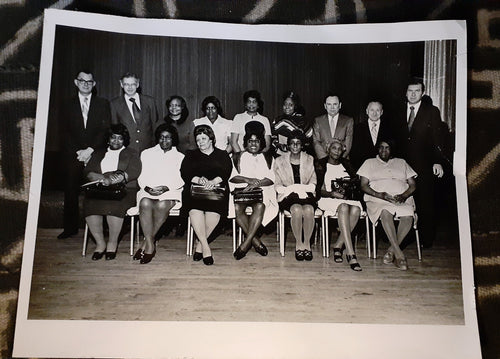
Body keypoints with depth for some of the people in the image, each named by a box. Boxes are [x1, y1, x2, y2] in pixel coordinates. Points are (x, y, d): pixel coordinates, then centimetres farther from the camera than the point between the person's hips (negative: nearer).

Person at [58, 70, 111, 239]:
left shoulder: (103, 103, 9)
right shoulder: (67, 105, 13)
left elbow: (106, 130, 1)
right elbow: (65, 132, 6)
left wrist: (90, 150, -10)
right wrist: (78, 152, -7)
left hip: (96, 154, -1)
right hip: (72, 156, 2)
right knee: (71, 192, 2)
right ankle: (70, 227, 12)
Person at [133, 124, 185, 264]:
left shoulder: (180, 157, 15)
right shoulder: (147, 153, 20)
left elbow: (180, 180, 2)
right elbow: (141, 176, 12)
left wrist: (166, 188, -15)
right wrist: (147, 187, -10)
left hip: (170, 191, -1)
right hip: (148, 190, 1)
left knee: (162, 205, -36)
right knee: (145, 204, -34)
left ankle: (146, 242, -23)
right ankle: (150, 245, -31)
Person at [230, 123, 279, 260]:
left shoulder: (267, 158, 20)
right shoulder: (239, 158, 20)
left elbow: (271, 179, 5)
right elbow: (232, 177, 4)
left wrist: (257, 183, -13)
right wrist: (248, 179, -12)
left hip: (263, 191, 0)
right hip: (242, 190, 1)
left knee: (259, 206, -34)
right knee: (238, 208, -32)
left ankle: (246, 243, -31)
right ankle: (256, 241, -23)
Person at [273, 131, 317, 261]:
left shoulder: (309, 160, 16)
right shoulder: (279, 161, 12)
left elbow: (314, 183, 12)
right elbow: (277, 185, 6)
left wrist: (304, 188, -9)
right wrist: (290, 189, -11)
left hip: (306, 194, 1)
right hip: (288, 195, -1)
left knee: (309, 210, -33)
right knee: (297, 210, -35)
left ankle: (307, 243, -19)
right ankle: (298, 244, -20)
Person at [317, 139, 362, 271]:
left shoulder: (346, 165, 21)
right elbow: (320, 190, -1)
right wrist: (332, 193, -20)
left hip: (349, 198, 4)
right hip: (328, 199, -3)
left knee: (356, 209, -33)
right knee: (343, 207, -37)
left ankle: (338, 246, -22)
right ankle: (351, 254, -44)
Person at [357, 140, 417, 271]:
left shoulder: (401, 163, 26)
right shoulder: (369, 162, 20)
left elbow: (412, 185, 16)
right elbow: (364, 185, 8)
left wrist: (403, 195, -6)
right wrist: (380, 195, -10)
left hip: (402, 199, 2)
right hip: (378, 200, -2)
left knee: (408, 216, -33)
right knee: (385, 213, -38)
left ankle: (391, 250, -23)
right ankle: (399, 254, -37)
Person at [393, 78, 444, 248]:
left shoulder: (432, 111, 3)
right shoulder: (399, 112, 12)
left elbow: (437, 138, -1)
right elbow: (397, 139, 10)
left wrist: (438, 162, -10)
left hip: (424, 165, -2)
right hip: (404, 163, 3)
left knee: (426, 203, 3)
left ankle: (427, 238, 15)